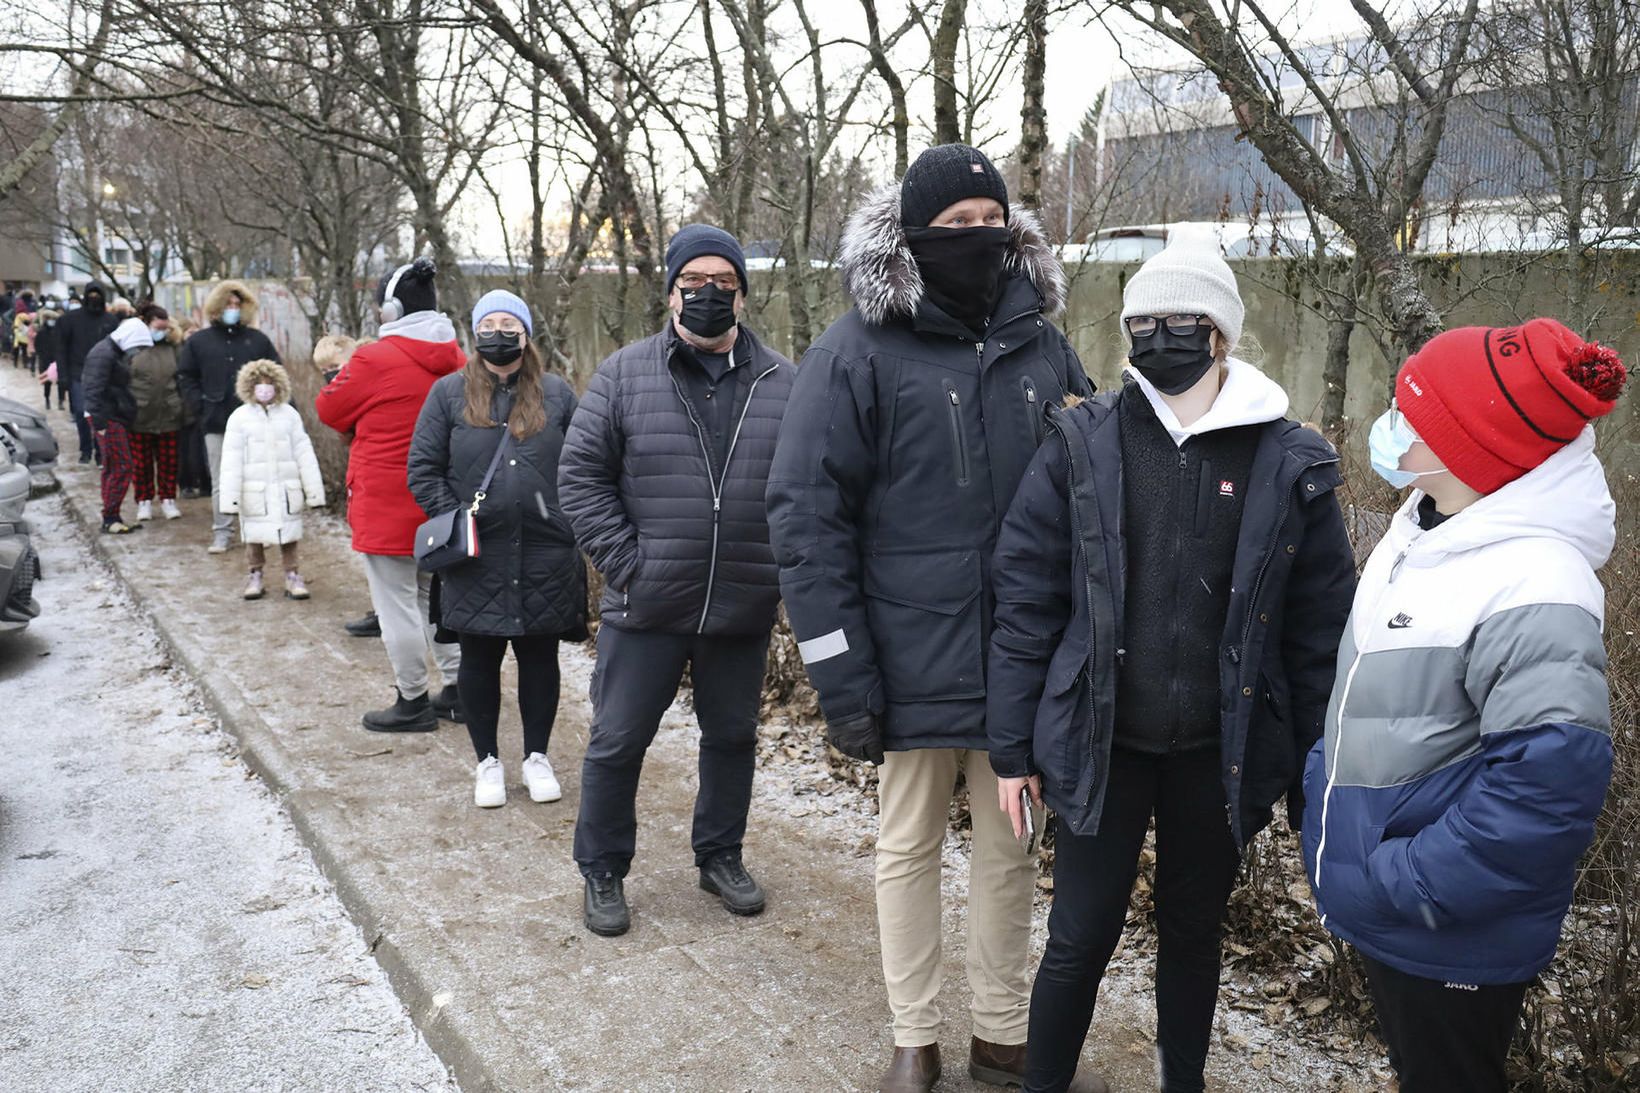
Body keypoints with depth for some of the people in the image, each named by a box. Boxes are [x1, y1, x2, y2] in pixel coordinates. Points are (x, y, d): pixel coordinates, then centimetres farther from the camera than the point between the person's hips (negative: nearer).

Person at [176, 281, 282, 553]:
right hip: (217, 423, 0)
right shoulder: (198, 341, 6)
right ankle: (222, 533, 10)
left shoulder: (257, 339, 7)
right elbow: (186, 377, 7)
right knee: (220, 482, 4)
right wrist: (201, 407, -4)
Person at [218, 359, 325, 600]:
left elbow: (304, 454, 2)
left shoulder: (289, 414, 1)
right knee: (254, 536, 8)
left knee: (288, 535, 5)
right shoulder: (239, 417, -2)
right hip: (255, 492, 0)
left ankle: (292, 576, 15)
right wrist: (230, 497, -8)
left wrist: (314, 491, 0)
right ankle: (256, 576, 22)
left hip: (285, 490, 1)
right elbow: (231, 461, -4)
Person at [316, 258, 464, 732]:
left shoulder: (375, 360, -16)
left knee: (397, 603, 3)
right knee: (436, 595, 18)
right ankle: (458, 688, 24)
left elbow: (329, 408, -4)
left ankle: (412, 702, 11)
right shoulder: (454, 359, 3)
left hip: (387, 506, -7)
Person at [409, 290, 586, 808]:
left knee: (540, 655, 10)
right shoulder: (449, 393, 3)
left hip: (545, 556, 1)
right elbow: (423, 469, 2)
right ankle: (487, 761, 24)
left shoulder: (557, 393, 6)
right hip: (475, 561, 0)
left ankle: (537, 756, 25)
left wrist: (571, 526, -3)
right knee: (479, 658, 9)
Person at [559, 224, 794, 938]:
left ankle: (720, 857, 37)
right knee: (617, 742, 8)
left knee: (732, 737, 16)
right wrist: (626, 563, -11)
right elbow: (580, 475, -3)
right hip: (645, 610, -1)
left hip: (744, 611, 2)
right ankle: (602, 872, 27)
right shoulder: (624, 375, -3)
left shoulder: (783, 383, 2)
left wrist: (782, 569, -3)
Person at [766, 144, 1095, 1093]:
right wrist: (843, 676, -14)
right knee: (910, 848, 12)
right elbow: (807, 517, -11)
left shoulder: (1043, 346, 4)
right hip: (914, 663, -3)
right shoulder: (858, 353, -8)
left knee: (1012, 853, 15)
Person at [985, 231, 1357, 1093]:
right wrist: (1012, 747, -3)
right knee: (1080, 940, 8)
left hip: (1221, 755, 1)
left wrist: (1313, 778, 1)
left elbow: (1318, 631, -1)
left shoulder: (1291, 466, -5)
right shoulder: (1080, 448, -5)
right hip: (1100, 747, -1)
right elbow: (1025, 602, -3)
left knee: (1193, 932, 19)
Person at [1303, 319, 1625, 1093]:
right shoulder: (1422, 530, 0)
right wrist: (1324, 781, 12)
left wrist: (1399, 886, -25)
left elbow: (1550, 783, -32)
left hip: (1454, 936, -8)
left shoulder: (1534, 591, -28)